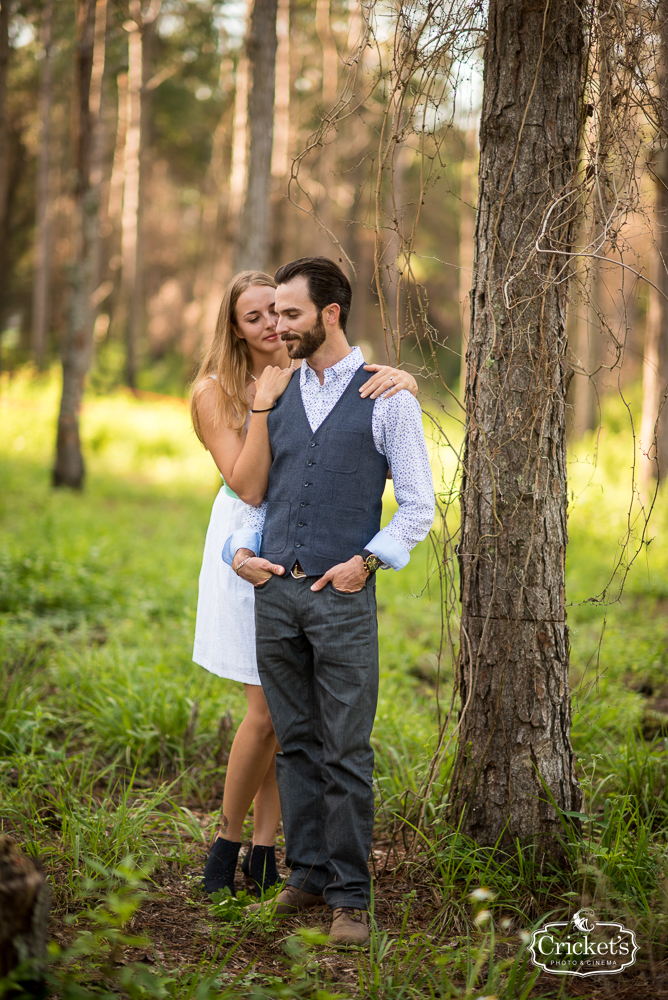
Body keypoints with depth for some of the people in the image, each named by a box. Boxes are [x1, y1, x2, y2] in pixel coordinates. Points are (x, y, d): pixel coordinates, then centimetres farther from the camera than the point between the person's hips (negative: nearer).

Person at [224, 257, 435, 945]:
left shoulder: (387, 397, -1)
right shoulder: (274, 394, 13)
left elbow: (418, 506, 0)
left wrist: (365, 561, -11)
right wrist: (241, 551, 2)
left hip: (343, 596, -4)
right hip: (275, 590, 5)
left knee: (346, 752, -2)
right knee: (296, 744, 10)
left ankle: (350, 896, 5)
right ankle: (307, 875, 20)